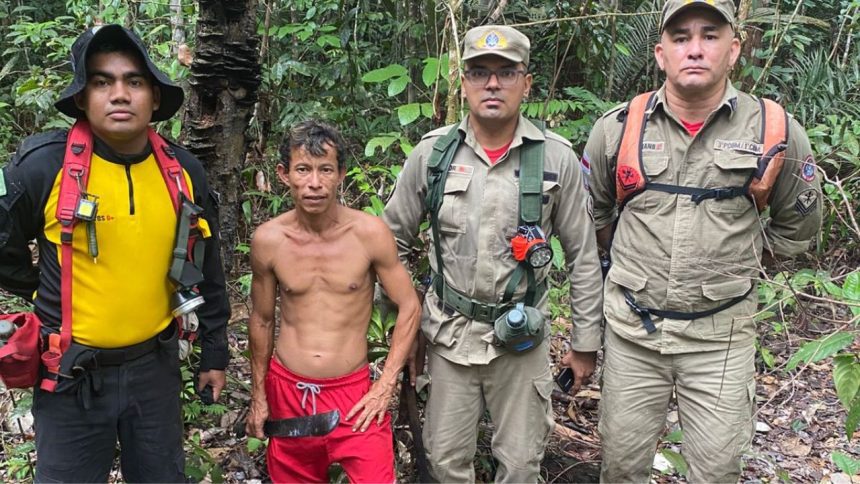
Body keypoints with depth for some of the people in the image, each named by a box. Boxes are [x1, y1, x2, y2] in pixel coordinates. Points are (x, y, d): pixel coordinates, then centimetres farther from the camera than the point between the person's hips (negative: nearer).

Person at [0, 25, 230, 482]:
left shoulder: (184, 171, -3)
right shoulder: (44, 164, -15)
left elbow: (206, 271, 7)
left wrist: (215, 354, 11)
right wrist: (51, 300, 8)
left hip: (155, 367, 3)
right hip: (73, 375, -3)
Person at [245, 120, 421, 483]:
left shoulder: (370, 233, -13)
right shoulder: (268, 239, -7)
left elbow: (409, 308, -4)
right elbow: (261, 320, 6)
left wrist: (386, 386, -9)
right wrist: (258, 396, 11)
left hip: (353, 391, -2)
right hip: (286, 391, 2)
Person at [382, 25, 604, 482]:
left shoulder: (557, 159, -8)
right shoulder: (431, 152, -5)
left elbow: (583, 256, 0)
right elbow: (392, 240, 6)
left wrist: (586, 342, 2)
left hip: (521, 335, -1)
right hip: (449, 332, 1)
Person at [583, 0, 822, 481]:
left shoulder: (776, 131, -5)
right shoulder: (618, 128, -3)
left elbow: (797, 227, 10)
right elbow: (593, 212, 14)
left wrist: (737, 261, 6)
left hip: (720, 334, -1)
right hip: (632, 328, 1)